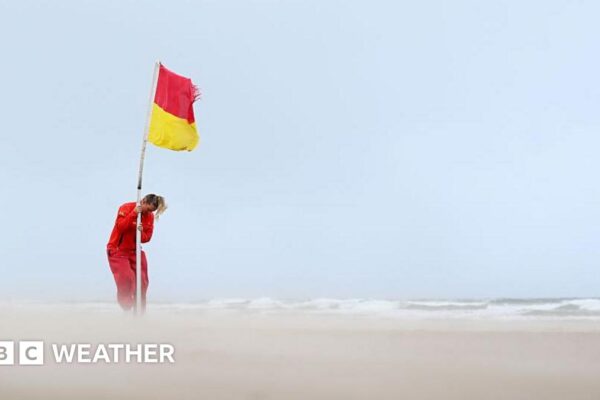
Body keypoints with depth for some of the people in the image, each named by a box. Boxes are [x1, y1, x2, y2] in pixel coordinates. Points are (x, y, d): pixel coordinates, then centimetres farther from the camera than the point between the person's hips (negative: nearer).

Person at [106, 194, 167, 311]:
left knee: (142, 281, 2)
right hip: (118, 250, -6)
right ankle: (126, 309, -5)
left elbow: (147, 237, 1)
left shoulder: (150, 216, 2)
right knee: (126, 278, -18)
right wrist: (134, 213, -29)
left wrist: (141, 233, -21)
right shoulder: (126, 208, -13)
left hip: (134, 250, 6)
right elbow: (120, 227, -26)